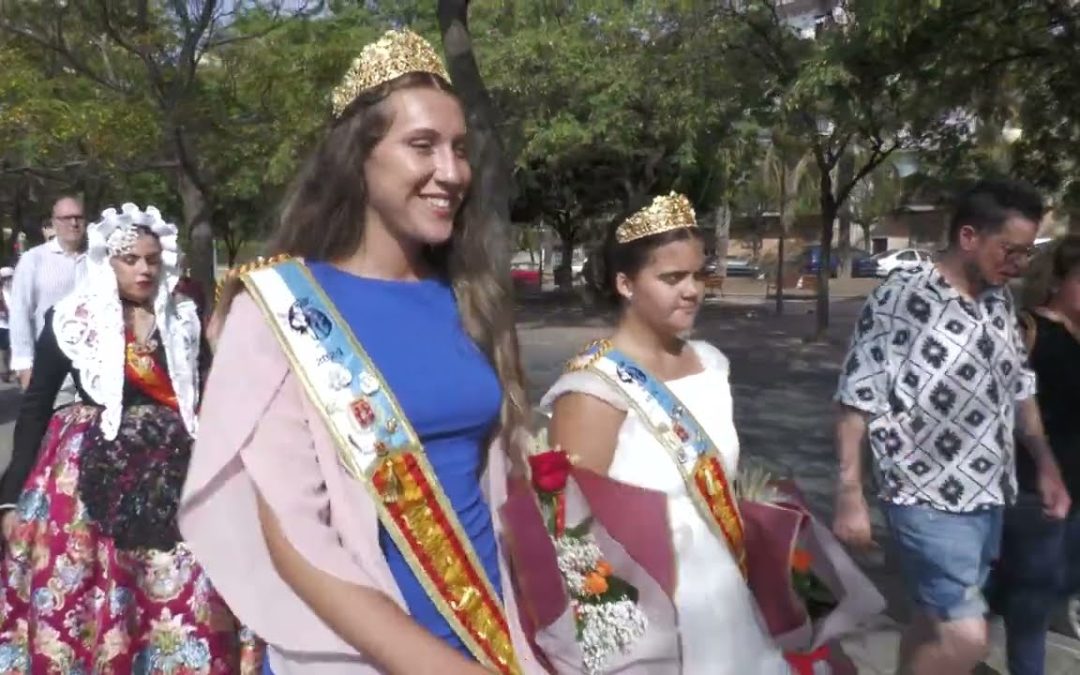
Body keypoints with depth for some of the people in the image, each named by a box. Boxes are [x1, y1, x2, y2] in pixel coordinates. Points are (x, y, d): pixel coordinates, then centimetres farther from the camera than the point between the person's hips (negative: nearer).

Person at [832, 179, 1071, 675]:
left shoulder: (1001, 301, 6)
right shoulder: (901, 297, -16)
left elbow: (1018, 388, 18)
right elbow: (858, 399, -15)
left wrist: (1045, 464, 16)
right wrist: (849, 495, -17)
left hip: (988, 497, 7)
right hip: (928, 499, -7)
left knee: (937, 622, 17)